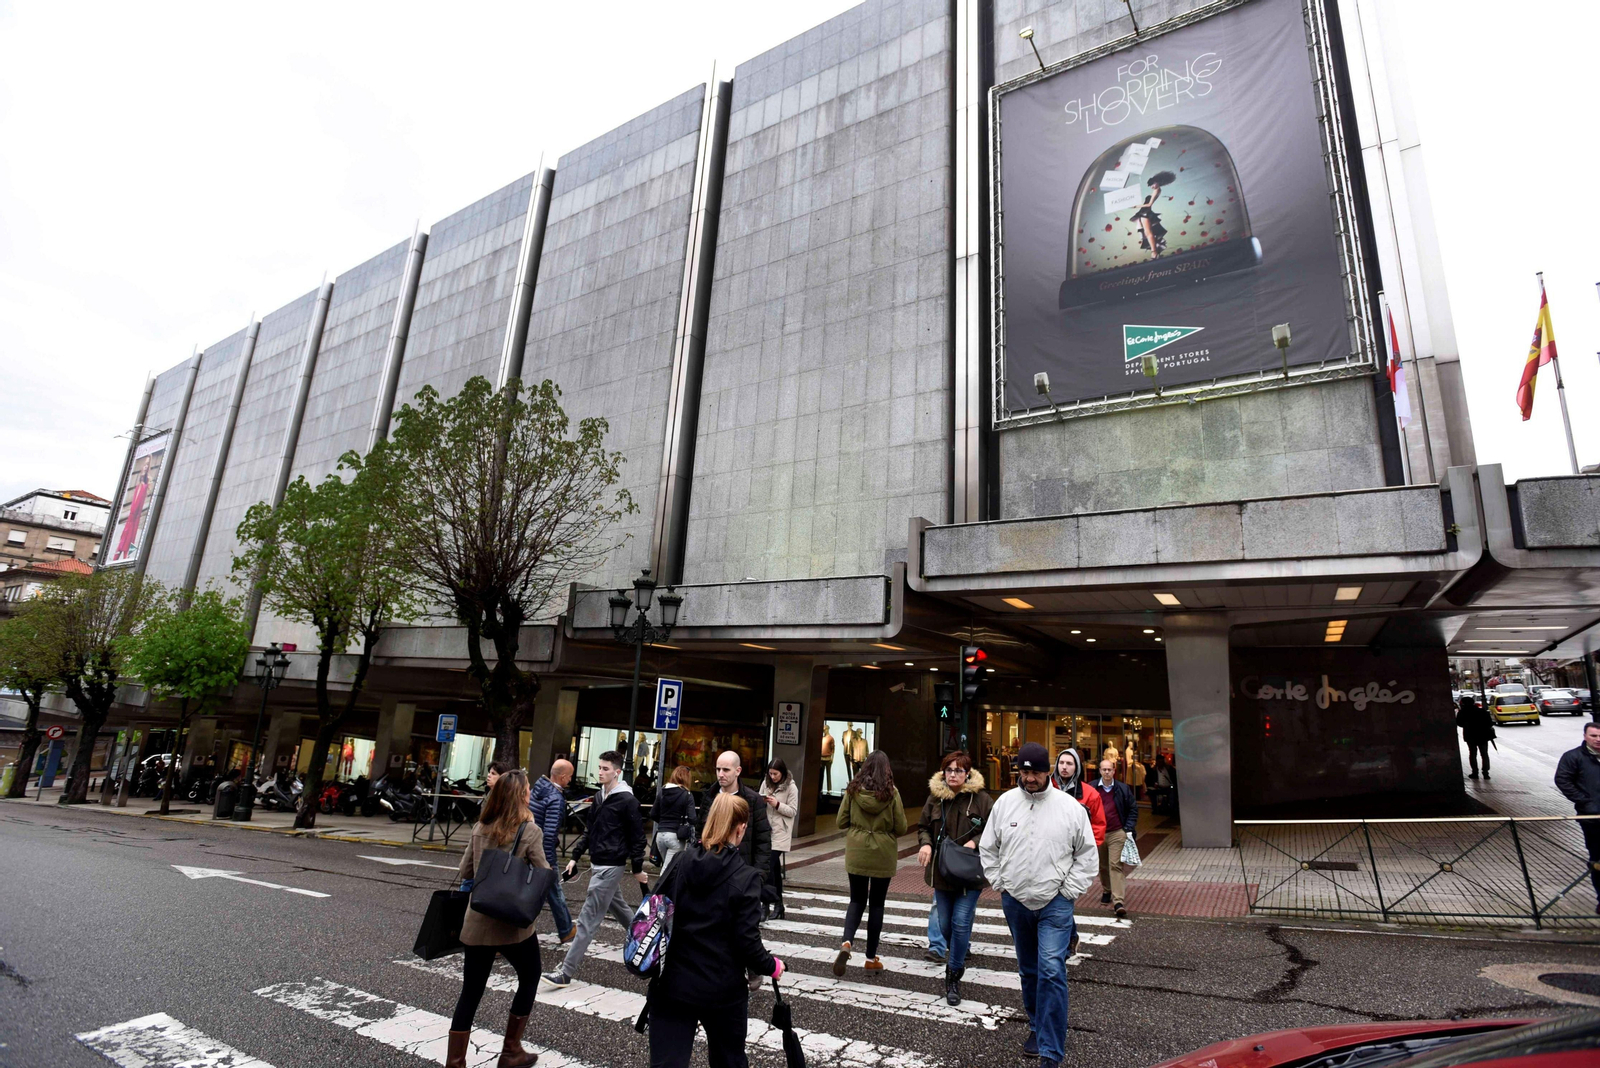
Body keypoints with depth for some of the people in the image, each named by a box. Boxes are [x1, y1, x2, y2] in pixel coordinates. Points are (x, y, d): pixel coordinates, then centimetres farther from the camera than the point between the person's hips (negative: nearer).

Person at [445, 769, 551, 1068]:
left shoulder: (480, 828, 3)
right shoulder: (529, 830, -12)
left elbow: (464, 874, 9)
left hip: (477, 922, 4)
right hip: (513, 923, -4)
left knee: (470, 993, 13)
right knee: (529, 979, 19)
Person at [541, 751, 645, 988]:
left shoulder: (627, 800, -16)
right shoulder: (599, 797, 8)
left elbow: (637, 836, -12)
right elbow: (590, 830, 17)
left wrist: (638, 869, -8)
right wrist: (575, 856, 11)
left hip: (610, 867, -9)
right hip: (596, 864, 9)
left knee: (588, 919, -6)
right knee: (618, 907, 22)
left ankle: (566, 972, -1)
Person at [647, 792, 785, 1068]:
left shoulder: (679, 865, -2)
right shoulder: (745, 877, -14)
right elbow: (747, 942, -15)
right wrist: (771, 966, 3)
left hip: (670, 984, 3)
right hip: (722, 989, -2)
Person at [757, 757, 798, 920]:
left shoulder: (791, 787, -7)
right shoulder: (765, 783, 6)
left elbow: (793, 811, -7)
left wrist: (777, 804, -20)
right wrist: (761, 801, -10)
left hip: (780, 833, -5)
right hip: (766, 830, 5)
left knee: (769, 866, -12)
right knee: (775, 867, 10)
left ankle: (767, 903, -4)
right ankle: (778, 903, 19)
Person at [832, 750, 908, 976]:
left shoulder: (853, 790, -7)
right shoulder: (891, 792, -11)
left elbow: (841, 822, -2)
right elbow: (901, 828, -7)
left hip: (856, 854, 1)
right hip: (883, 855, -1)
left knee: (857, 900, 13)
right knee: (876, 903, 12)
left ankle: (846, 942, -10)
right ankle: (871, 958, 19)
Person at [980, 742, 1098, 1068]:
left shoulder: (1070, 807, -9)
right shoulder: (1005, 802, -3)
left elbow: (1086, 854, 0)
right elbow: (987, 848, 8)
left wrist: (1069, 891, -4)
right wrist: (1000, 883, 3)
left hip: (1055, 903, -3)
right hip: (1015, 902, 3)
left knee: (1051, 971, -11)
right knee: (1028, 970, 17)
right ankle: (1037, 1027, 37)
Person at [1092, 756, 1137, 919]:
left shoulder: (1123, 789, 1)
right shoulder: (1092, 788, 0)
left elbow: (1133, 809, 6)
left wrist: (1129, 829, -3)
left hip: (1117, 834, -2)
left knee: (1115, 866, -9)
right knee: (1102, 866, 14)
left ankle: (1118, 902, -11)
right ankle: (1106, 892, 35)